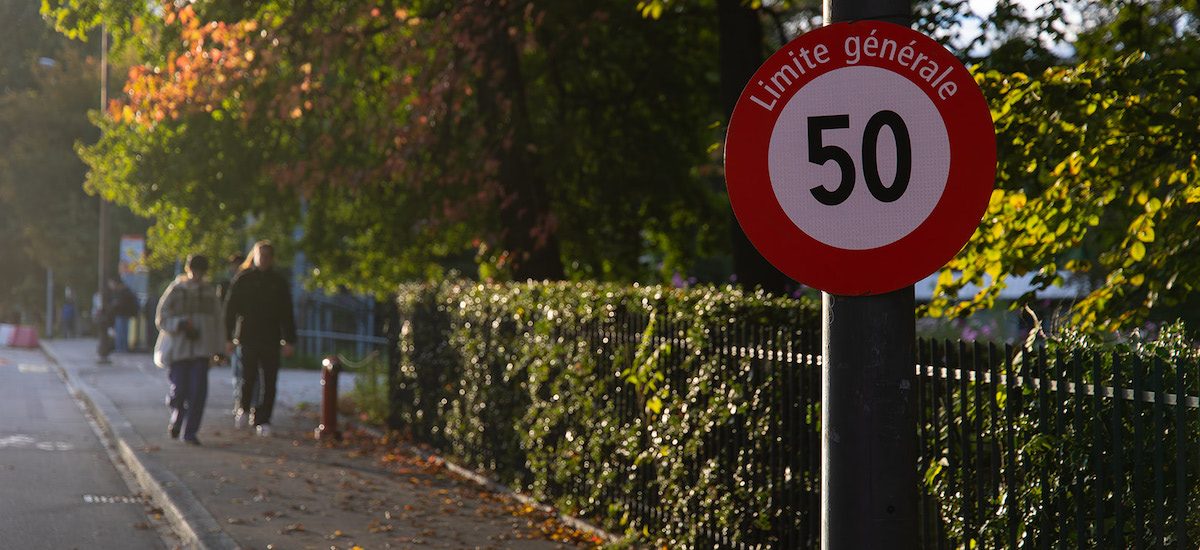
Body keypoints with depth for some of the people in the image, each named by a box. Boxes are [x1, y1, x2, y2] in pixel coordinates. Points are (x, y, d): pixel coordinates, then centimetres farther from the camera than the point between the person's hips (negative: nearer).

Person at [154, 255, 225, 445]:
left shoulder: (209, 292, 10)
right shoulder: (175, 290, 2)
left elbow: (218, 320, 15)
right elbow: (161, 319, -1)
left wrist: (218, 349, 11)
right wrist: (181, 324, -18)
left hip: (201, 349, 2)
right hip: (178, 348, -2)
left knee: (198, 389, -10)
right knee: (180, 389, -7)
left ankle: (189, 432, -4)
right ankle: (176, 418, 27)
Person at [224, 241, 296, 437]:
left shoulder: (278, 282, 10)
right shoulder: (242, 280, 5)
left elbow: (287, 314, 11)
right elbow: (230, 310, 6)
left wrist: (289, 341, 4)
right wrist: (229, 338, 1)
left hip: (271, 340, 2)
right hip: (248, 338, -2)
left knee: (269, 381, -3)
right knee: (249, 377, -7)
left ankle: (263, 421, 3)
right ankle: (243, 409, 20)